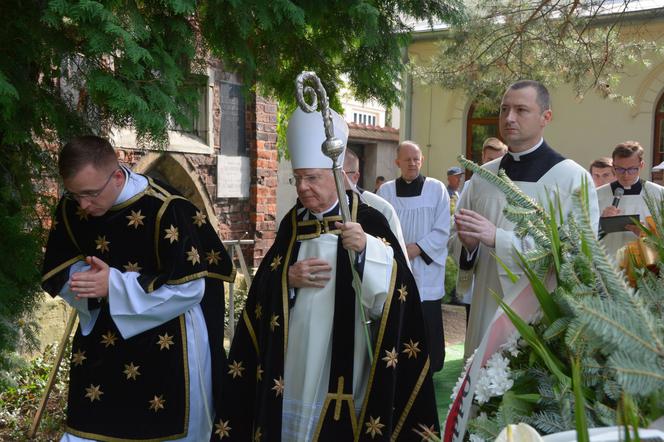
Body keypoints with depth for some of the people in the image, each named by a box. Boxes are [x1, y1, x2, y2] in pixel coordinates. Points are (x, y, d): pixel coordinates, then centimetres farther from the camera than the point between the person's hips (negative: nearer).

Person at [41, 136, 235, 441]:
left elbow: (188, 288, -23)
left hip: (167, 343, -4)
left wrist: (114, 285, -26)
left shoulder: (165, 210, -25)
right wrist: (88, 278, -20)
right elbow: (58, 272, 3)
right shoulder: (70, 208, -7)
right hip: (101, 334, 5)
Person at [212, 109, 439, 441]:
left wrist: (365, 248, -31)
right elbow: (263, 289, 9)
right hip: (292, 357, 4)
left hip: (344, 358, -4)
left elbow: (393, 290, -17)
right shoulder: (292, 222, 7)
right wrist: (288, 278, -11)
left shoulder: (369, 221, -7)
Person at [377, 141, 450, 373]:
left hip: (426, 269, -1)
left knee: (427, 322, -1)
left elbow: (442, 229, -2)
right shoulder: (385, 191, 7)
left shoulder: (437, 189, 3)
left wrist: (418, 248, -12)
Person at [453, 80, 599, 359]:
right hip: (487, 313, 4)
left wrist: (499, 239, -22)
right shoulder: (481, 177, 7)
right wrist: (469, 243, -10)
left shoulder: (573, 178, -8)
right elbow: (458, 241, 14)